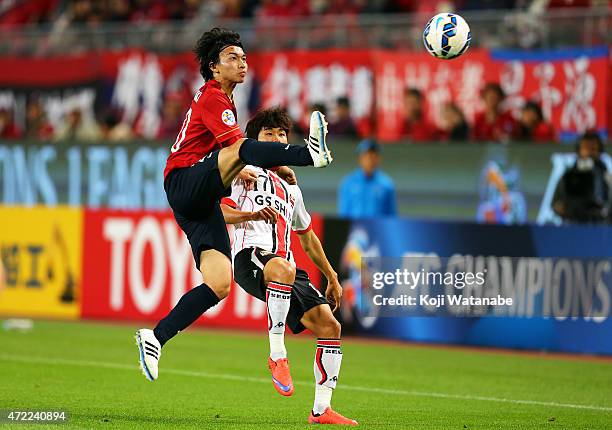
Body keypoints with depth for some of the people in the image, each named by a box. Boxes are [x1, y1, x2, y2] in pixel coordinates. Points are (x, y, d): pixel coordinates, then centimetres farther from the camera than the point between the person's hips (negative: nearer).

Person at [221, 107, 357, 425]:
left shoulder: (291, 190, 33)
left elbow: (307, 237, 42)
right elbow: (220, 212, 1)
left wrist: (332, 277, 40)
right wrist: (254, 214, -17)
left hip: (286, 266, 7)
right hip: (250, 256, -7)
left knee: (329, 325, -8)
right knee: (283, 269, -44)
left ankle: (321, 410, -3)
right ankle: (277, 354, -36)